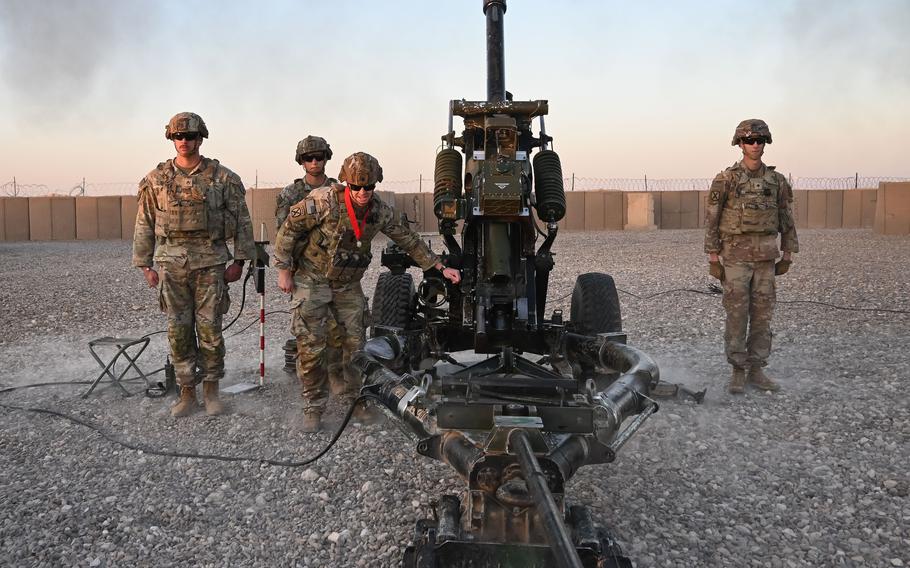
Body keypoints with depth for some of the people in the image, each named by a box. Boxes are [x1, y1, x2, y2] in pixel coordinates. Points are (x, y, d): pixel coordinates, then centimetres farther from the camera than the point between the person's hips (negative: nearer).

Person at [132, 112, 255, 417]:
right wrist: (145, 264, 7)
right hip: (171, 264, 2)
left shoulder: (222, 177, 0)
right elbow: (144, 224, 10)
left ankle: (211, 390, 18)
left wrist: (239, 260, -2)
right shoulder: (156, 179, 5)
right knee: (178, 331, 6)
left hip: (210, 263, -2)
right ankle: (187, 393, 18)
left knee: (210, 329, 3)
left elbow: (242, 220, 2)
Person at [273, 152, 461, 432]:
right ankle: (313, 406, 9)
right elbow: (291, 227, -14)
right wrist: (284, 269, -13)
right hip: (312, 280, -4)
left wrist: (440, 267, 2)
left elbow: (408, 240, 3)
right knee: (311, 346, -6)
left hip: (348, 284, 4)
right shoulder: (324, 201, -22)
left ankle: (353, 398, 24)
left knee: (355, 343, 6)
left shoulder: (381, 211, -8)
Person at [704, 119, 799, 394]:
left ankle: (756, 370, 16)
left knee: (762, 315, 6)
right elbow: (711, 220, -3)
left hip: (766, 257, 4)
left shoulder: (776, 180, 8)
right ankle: (737, 371, 10)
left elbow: (786, 219, 13)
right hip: (736, 256, -4)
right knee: (737, 315, 0)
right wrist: (713, 258, -6)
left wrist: (787, 255, 10)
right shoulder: (726, 179, -4)